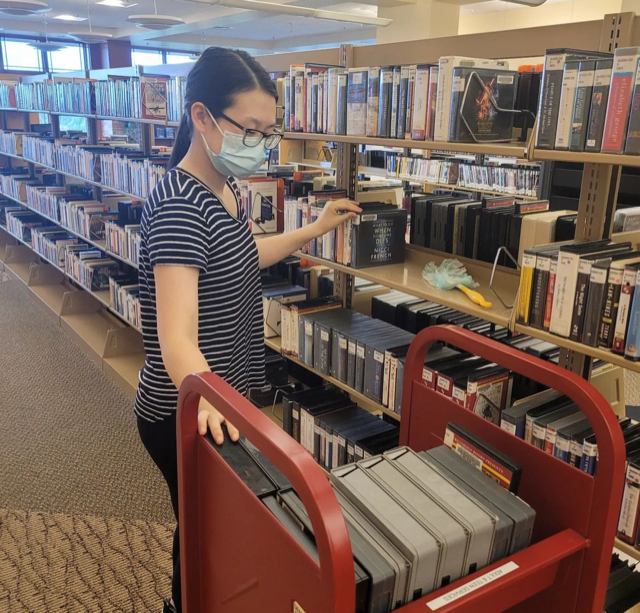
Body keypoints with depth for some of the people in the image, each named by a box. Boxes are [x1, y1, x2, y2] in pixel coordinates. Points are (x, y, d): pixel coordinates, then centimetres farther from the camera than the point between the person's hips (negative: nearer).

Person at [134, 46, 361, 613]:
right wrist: (205, 399, -56)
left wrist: (315, 230, 19)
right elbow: (177, 335, -37)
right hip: (187, 417, -9)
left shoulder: (222, 188, 3)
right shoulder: (179, 206, -27)